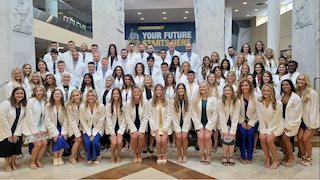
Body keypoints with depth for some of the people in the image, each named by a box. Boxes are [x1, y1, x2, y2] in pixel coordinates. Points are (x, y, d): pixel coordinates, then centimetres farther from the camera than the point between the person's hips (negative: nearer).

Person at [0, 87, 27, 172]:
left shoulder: (24, 105, -4)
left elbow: (21, 120, -5)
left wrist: (16, 134, -10)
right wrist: (9, 135, -17)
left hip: (16, 131, 4)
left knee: (17, 145, -1)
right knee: (7, 146, -5)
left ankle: (13, 162, 25)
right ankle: (7, 164, 22)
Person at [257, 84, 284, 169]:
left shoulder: (278, 103, -16)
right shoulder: (259, 102, -7)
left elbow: (276, 119, -15)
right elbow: (260, 118, -7)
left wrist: (269, 132, -18)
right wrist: (263, 131, -14)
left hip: (276, 126, -3)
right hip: (264, 126, 3)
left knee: (269, 140, -22)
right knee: (262, 138, -20)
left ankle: (276, 159, 2)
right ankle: (267, 158, 4)